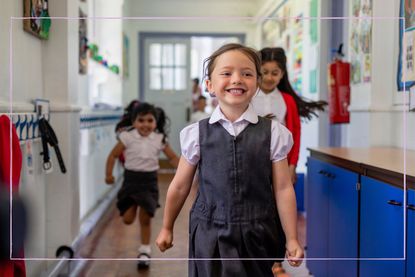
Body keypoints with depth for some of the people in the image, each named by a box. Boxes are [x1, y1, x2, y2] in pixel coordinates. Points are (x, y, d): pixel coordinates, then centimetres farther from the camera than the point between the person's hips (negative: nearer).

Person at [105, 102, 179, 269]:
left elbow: (172, 158, 4)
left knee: (145, 219, 4)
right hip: (131, 180, 0)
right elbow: (113, 155, -1)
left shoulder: (159, 139, -3)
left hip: (149, 182, 0)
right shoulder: (128, 137, -8)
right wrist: (108, 174, -10)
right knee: (127, 219, 3)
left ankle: (145, 251, 20)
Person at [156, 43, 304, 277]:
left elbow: (283, 188, -3)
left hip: (257, 236, 0)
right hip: (210, 235, 0)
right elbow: (180, 187, 6)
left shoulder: (273, 132, -4)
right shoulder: (196, 133, -3)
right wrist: (167, 228, 14)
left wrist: (292, 239, -2)